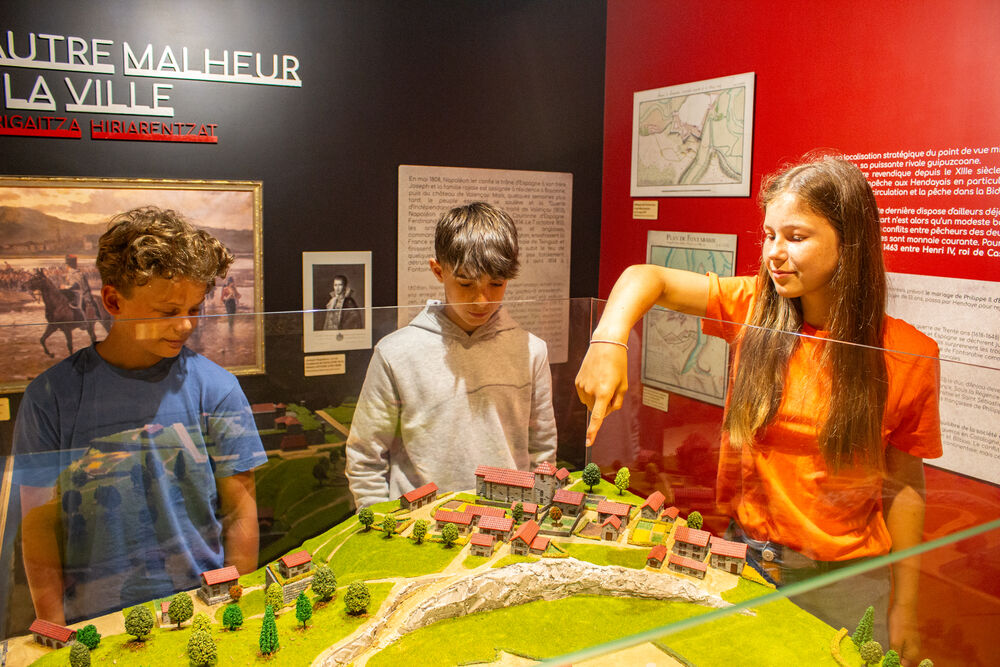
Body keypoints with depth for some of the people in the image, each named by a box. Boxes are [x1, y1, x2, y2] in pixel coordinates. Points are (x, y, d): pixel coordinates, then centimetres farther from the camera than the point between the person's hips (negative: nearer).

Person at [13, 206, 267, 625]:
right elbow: (40, 524, 2)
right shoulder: (52, 395, 0)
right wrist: (56, 636, -2)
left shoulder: (216, 387, -2)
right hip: (95, 623, 1)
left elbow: (240, 514, 1)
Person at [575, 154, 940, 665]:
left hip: (843, 582, -2)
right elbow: (646, 278, -9)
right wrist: (608, 341, -29)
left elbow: (904, 484, -5)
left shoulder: (907, 355, -11)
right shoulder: (754, 308, -7)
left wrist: (905, 610, 0)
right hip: (745, 560, 2)